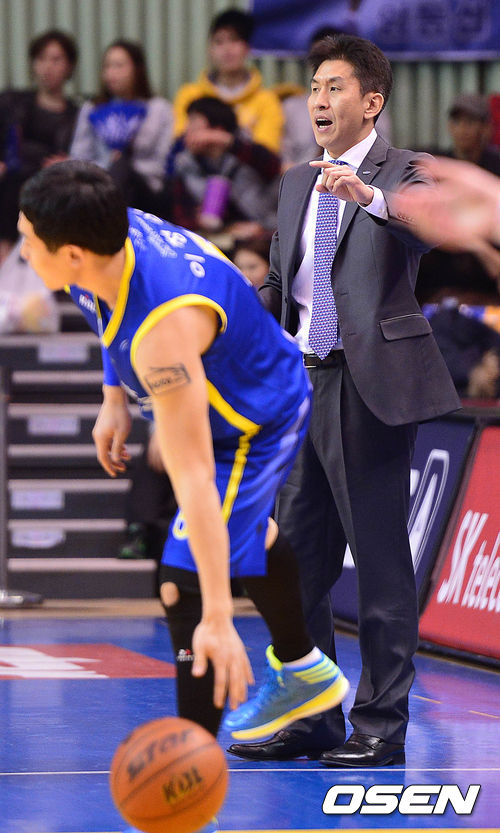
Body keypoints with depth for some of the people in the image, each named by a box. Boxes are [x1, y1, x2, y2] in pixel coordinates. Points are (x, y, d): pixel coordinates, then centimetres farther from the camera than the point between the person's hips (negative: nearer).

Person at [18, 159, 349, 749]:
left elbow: (193, 477, -47)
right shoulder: (113, 235, -23)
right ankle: (302, 671, 58)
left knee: (185, 589, -18)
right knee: (242, 532, 32)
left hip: (252, 432, -9)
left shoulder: (164, 329, -46)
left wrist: (218, 619, -47)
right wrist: (114, 399, -4)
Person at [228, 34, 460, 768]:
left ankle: (381, 728, 2)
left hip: (372, 387, -7)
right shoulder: (298, 185, 17)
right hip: (304, 382, 7)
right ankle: (309, 721, 20)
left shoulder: (402, 174, -3)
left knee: (381, 561, -3)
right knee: (299, 563, 11)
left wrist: (368, 196, -42)